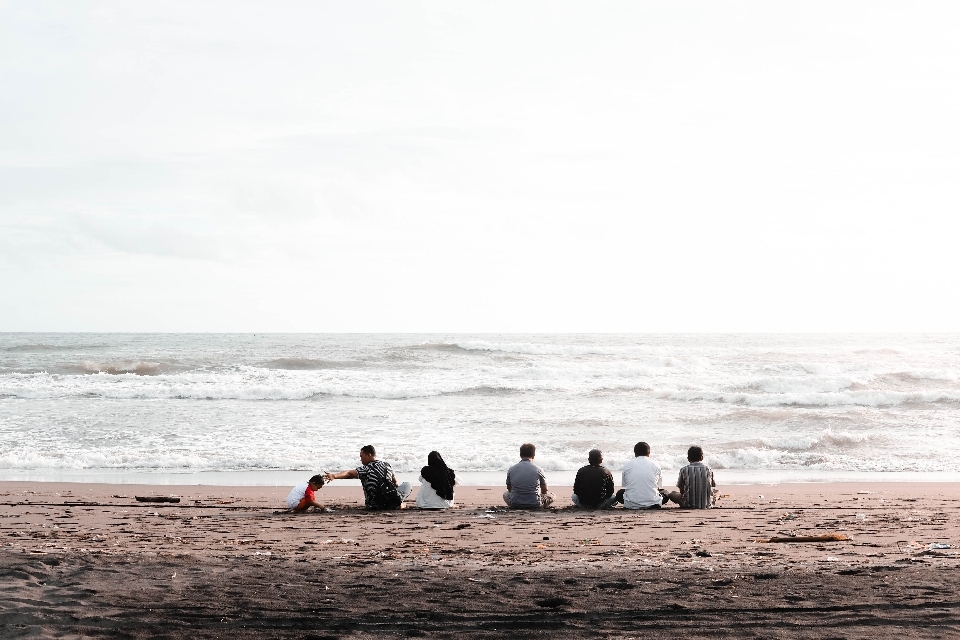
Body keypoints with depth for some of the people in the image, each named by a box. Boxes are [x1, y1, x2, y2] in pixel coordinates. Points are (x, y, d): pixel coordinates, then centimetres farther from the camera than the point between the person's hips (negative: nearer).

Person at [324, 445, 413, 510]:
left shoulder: (365, 469, -8)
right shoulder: (387, 465, 7)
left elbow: (350, 473, -26)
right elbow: (395, 482, 23)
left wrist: (334, 476, -38)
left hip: (374, 506, 0)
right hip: (391, 503, 0)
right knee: (407, 485, 24)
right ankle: (398, 503, 5)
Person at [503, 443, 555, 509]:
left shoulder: (511, 469, 0)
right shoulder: (538, 470, -6)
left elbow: (509, 489, 14)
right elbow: (544, 491, 6)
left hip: (515, 505, 1)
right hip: (535, 505, -1)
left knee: (505, 494, 33)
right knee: (551, 496, 23)